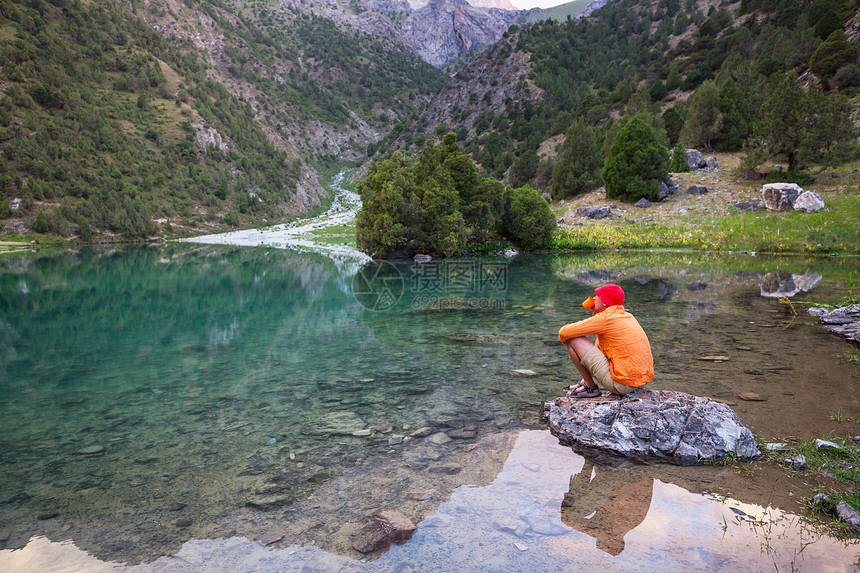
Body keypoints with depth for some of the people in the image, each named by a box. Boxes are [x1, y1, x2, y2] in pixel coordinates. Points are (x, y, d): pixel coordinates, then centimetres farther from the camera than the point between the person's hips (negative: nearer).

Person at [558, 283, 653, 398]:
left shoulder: (604, 319, -12)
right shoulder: (628, 316, 13)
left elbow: (564, 332, -7)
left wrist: (564, 339, 15)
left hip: (623, 384, -9)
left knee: (573, 340, -6)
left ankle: (591, 387, 7)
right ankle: (585, 381, 29)